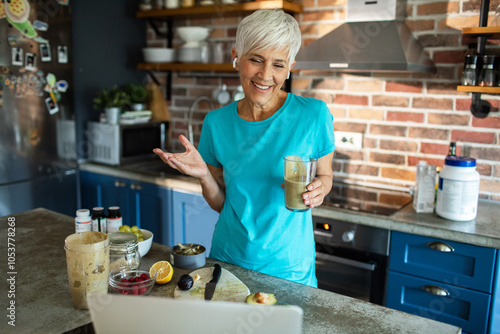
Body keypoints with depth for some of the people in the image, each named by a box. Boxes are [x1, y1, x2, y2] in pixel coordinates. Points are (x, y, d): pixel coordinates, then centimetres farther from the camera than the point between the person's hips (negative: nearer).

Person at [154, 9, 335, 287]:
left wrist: (318, 190, -19)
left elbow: (325, 175, 2)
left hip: (288, 268, -2)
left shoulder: (314, 115, -13)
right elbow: (221, 204, 2)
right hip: (228, 260, 2)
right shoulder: (217, 123, -5)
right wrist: (203, 174, -17)